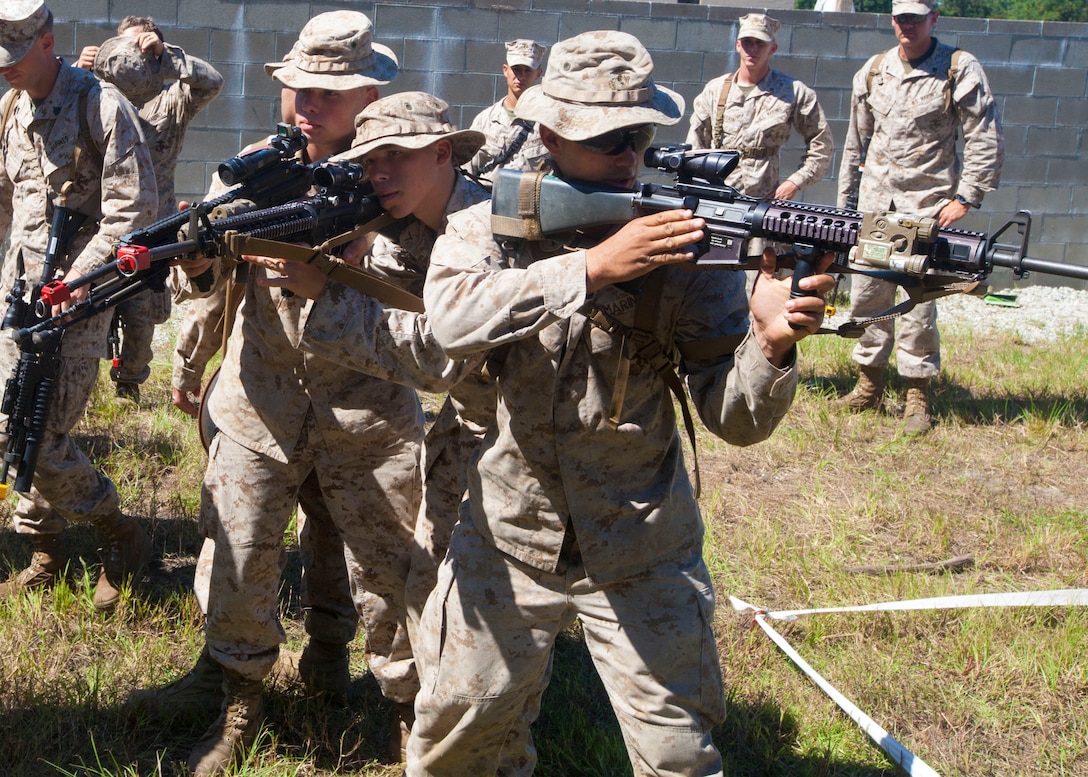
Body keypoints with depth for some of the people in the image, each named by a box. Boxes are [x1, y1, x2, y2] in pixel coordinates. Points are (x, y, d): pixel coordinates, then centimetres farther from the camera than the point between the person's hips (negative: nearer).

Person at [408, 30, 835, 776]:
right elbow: (456, 317, -29)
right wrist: (594, 266, -37)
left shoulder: (684, 246, -10)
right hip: (509, 540, 1)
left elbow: (735, 419, -13)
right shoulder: (485, 229, -7)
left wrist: (770, 344, -34)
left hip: (642, 557, 0)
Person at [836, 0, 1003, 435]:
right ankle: (870, 384, 18)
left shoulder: (960, 70, -4)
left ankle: (918, 393, 6)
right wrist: (843, 199, 17)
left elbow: (985, 141, -3)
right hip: (874, 202, 4)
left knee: (919, 300, -5)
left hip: (927, 202, -4)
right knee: (867, 294, 6)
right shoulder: (873, 71, 9)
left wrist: (966, 198, -10)